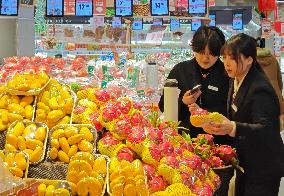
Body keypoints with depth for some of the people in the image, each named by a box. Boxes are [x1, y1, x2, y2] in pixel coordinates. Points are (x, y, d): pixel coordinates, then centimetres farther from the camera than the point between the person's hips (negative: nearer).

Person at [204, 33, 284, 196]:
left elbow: (265, 130, -32)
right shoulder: (236, 82, 5)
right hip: (246, 164, 9)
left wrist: (233, 128, -46)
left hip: (263, 170, -9)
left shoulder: (260, 89, -23)